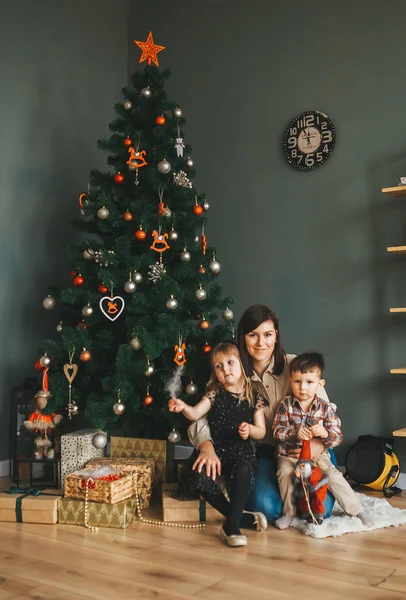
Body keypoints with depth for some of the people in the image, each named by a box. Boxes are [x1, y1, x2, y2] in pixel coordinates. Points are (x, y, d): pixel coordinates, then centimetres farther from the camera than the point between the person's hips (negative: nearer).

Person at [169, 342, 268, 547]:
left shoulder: (254, 397, 5)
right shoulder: (215, 394, 4)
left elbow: (261, 431, 8)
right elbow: (196, 413, -12)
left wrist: (250, 429, -14)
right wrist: (183, 406, -33)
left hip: (242, 449, -1)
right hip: (217, 448, 1)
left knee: (243, 472, -35)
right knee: (198, 474, -28)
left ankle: (231, 525, -18)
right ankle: (239, 516, -10)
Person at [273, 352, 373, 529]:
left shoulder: (325, 408, -6)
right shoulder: (286, 405, -7)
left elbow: (337, 438, -7)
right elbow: (277, 431, -11)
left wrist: (325, 433, -29)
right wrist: (295, 433, -29)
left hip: (317, 453, 0)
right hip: (289, 453, 0)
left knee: (333, 476, -18)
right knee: (285, 473, -26)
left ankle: (357, 510, 1)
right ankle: (289, 513, -6)